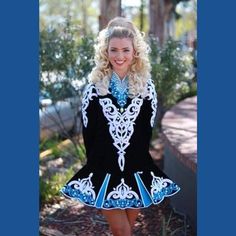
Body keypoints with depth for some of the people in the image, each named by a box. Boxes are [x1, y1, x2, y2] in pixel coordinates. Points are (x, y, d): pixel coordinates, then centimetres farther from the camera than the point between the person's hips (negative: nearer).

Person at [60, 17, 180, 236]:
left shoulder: (146, 87, -2)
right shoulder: (95, 88, -6)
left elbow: (147, 129, 3)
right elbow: (88, 132, -1)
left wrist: (136, 159, 4)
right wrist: (97, 162, 2)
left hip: (137, 170, 1)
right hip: (104, 170, -1)